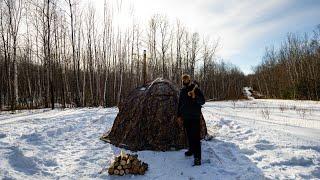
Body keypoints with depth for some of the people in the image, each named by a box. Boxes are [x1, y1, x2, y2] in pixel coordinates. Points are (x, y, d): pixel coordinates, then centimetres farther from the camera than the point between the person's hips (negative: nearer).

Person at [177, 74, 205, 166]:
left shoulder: (196, 89, -7)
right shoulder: (182, 90, 11)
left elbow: (202, 101, -11)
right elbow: (180, 103, 17)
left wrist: (194, 97, -29)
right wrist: (179, 115, 16)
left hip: (195, 117, -6)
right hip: (185, 117, 6)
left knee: (195, 136, -9)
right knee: (189, 135, 17)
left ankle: (197, 157, -6)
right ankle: (191, 149, 35)